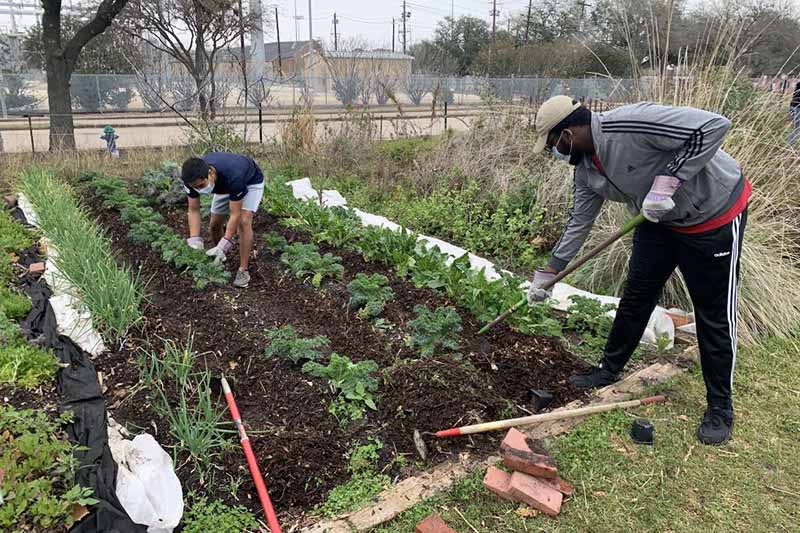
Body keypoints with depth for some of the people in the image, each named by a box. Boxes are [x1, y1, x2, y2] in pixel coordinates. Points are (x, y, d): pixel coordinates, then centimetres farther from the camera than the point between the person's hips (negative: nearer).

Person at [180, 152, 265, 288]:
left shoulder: (232, 175, -45)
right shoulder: (193, 177, -31)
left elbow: (235, 215, -37)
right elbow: (194, 210, -21)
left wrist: (223, 246, -41)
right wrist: (195, 241, -32)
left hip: (251, 181, -5)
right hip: (225, 185, 5)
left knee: (244, 222, -23)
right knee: (214, 225, 1)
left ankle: (243, 270, -13)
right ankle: (220, 259, 27)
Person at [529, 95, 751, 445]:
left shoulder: (630, 124, -32)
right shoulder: (586, 169, -4)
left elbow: (715, 125, -32)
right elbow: (578, 223, 6)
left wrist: (667, 180, -34)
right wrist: (546, 274, 9)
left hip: (714, 214, -7)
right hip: (659, 219, 8)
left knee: (714, 315, 3)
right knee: (635, 296, 13)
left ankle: (720, 407, 19)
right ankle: (609, 369, 32)